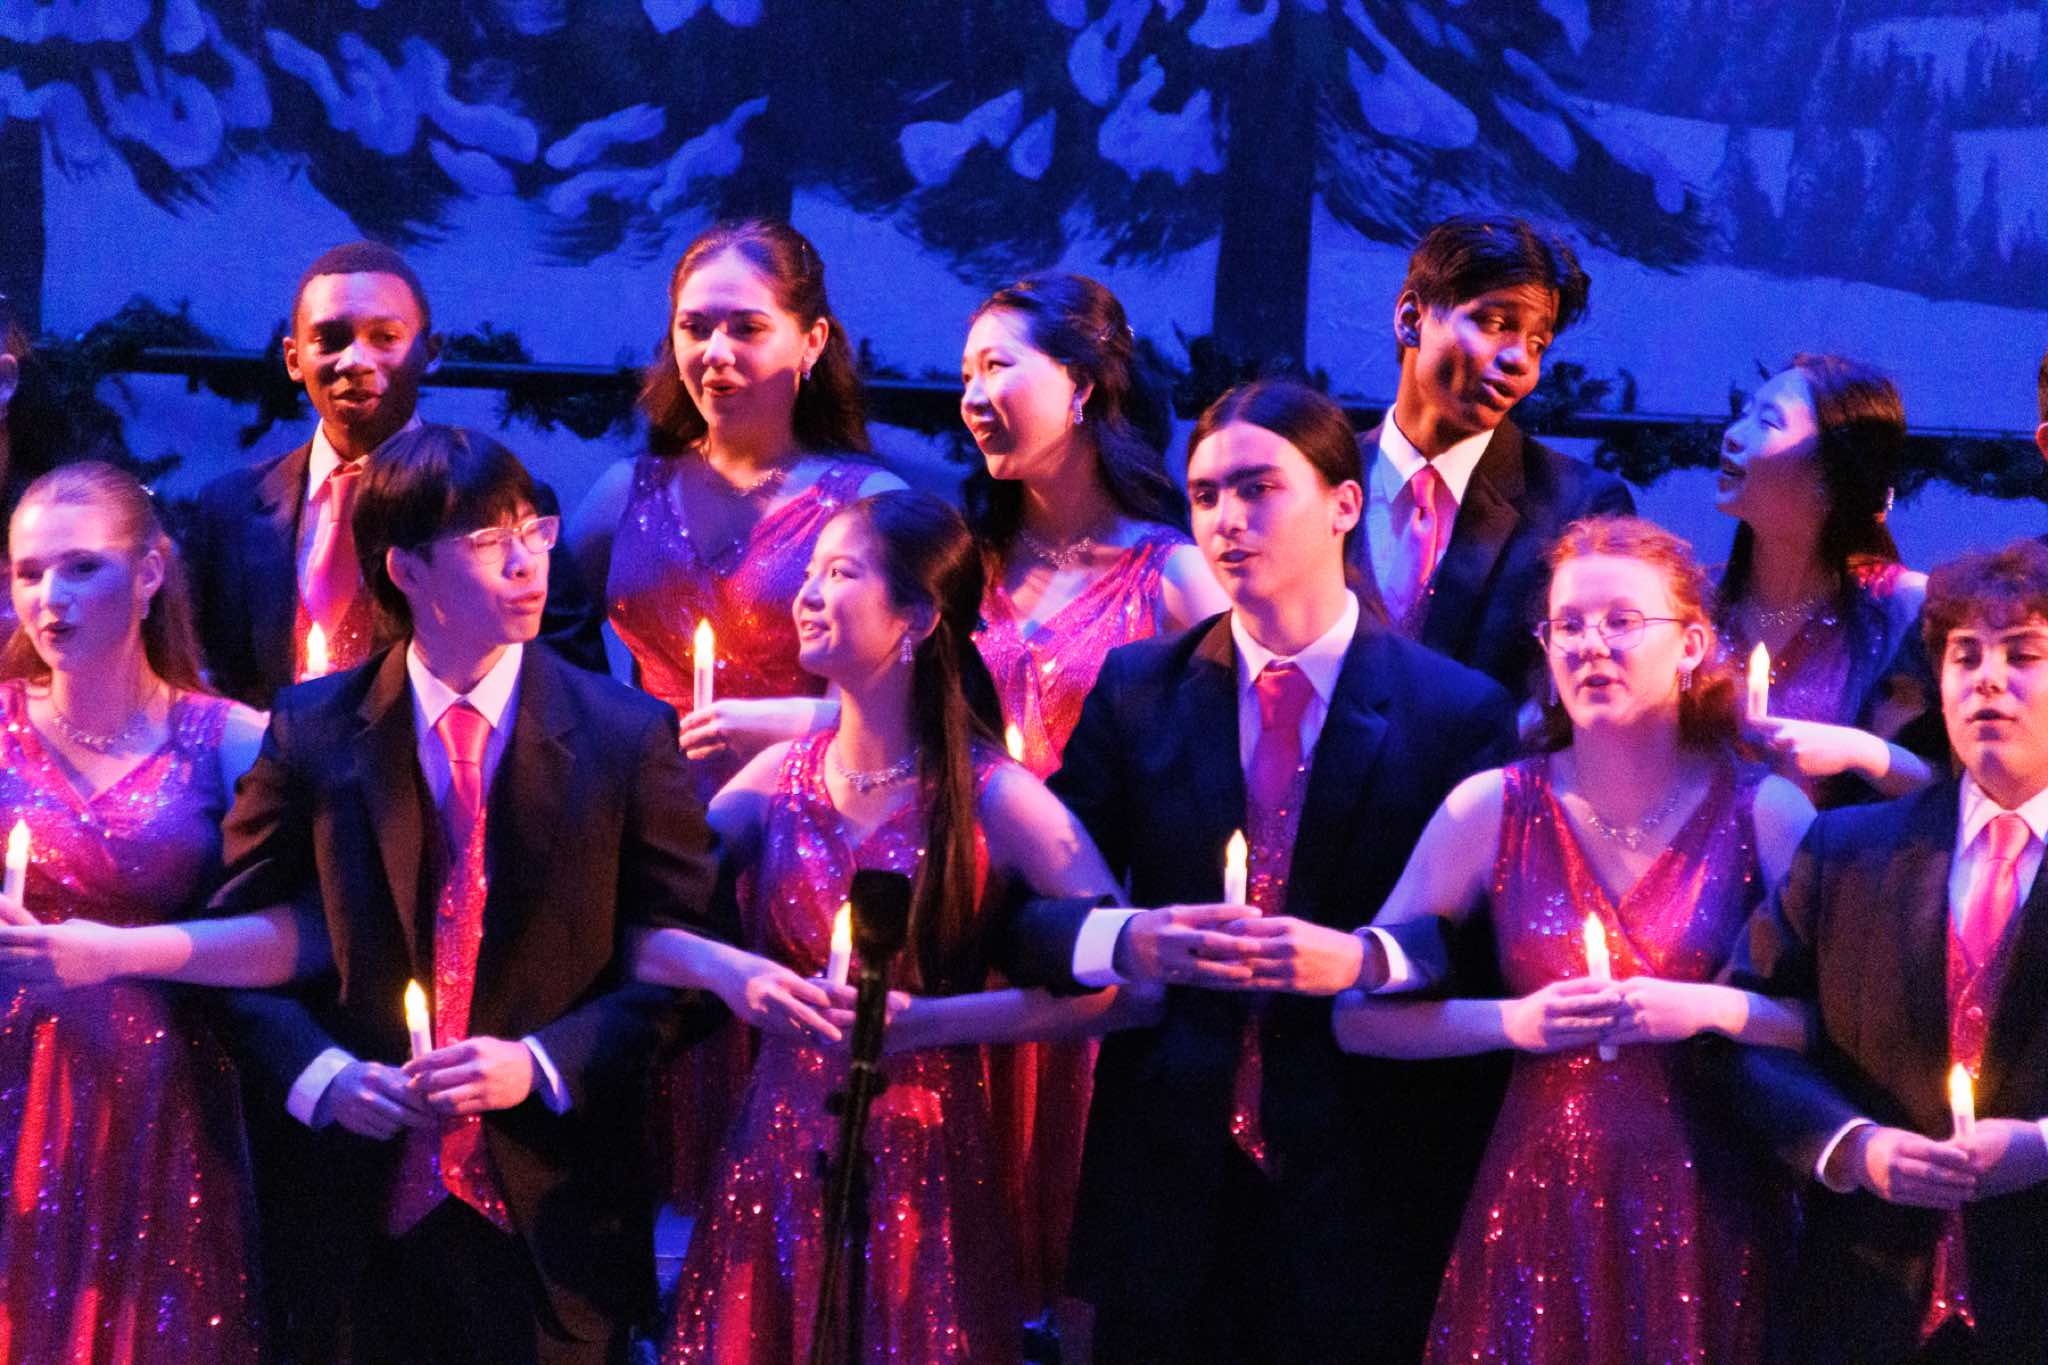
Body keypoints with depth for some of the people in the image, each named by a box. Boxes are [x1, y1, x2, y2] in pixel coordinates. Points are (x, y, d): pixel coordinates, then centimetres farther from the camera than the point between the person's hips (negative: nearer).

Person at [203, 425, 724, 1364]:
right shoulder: (311, 732, 1)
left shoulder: (628, 736, -2)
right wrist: (321, 1074, -11)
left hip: (555, 1216, -1)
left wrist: (541, 1065, -14)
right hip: (361, 1211, 1)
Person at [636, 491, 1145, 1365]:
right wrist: (721, 969, -18)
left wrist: (926, 1019, -21)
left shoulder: (991, 797, -9)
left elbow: (1120, 986, -19)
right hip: (778, 1165, 4)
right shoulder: (781, 776, 3)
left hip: (924, 1173, -4)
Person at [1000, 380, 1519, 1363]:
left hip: (1362, 1192, -2)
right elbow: (1024, 912, 2)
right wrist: (1121, 941, -19)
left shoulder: (1459, 713, -2)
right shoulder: (1136, 690, 5)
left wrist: (1362, 960, -22)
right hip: (1166, 1185, 2)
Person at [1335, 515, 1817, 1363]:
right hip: (1541, 1207, 1)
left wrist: (1712, 1009, -18)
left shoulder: (1762, 811, -2)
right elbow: (1359, 1016, 0)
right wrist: (1513, 1021, -13)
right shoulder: (1493, 808, 1)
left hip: (1707, 1210, -1)